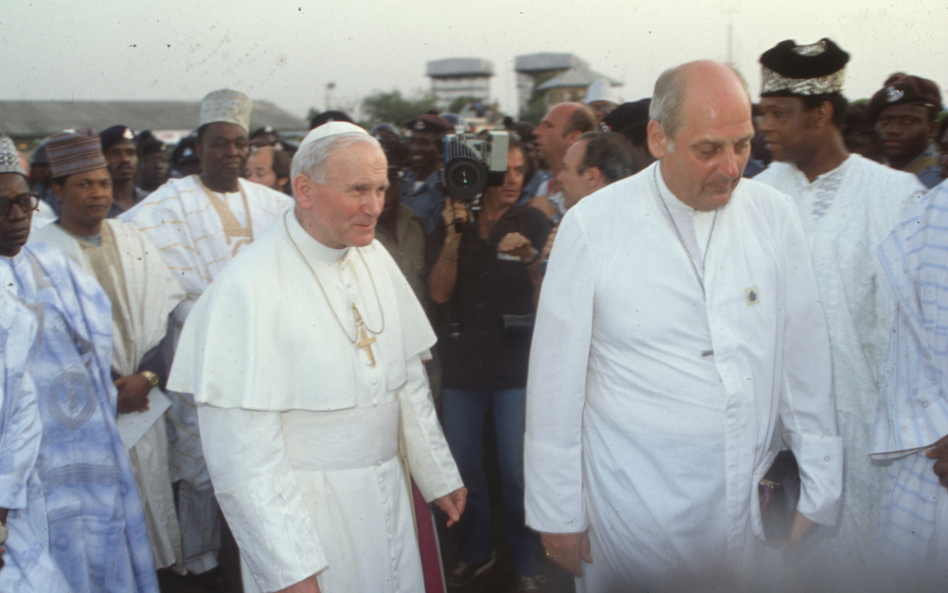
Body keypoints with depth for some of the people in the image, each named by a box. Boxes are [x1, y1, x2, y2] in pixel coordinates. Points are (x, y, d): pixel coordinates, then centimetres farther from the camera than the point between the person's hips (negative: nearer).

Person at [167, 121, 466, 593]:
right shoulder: (248, 288, -20)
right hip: (301, 511, -6)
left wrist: (439, 476, 14)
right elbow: (242, 452, -20)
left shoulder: (374, 258, 3)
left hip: (388, 497, 6)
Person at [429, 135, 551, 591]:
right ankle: (475, 551, 32)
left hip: (515, 364, -2)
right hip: (461, 364, 3)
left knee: (518, 470, 1)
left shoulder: (533, 223, 0)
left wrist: (530, 258, -26)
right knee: (463, 465, 12)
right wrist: (454, 236, -14)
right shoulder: (452, 225, 6)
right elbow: (438, 292, -4)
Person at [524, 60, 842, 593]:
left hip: (749, 497, 3)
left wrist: (820, 494, 7)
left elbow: (806, 359, 4)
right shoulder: (592, 226, -10)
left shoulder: (774, 215, -2)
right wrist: (557, 513, -2)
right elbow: (556, 383, -6)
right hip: (634, 501, -3)